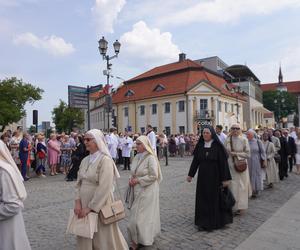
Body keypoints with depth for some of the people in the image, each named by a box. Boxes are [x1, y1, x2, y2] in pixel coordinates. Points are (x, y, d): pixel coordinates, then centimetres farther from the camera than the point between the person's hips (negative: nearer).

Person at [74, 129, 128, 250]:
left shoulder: (105, 160, -16)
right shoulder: (85, 160, 6)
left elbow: (104, 188, -21)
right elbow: (79, 183, 8)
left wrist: (90, 207, -18)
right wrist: (78, 202, -5)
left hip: (100, 205, -6)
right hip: (84, 204, 6)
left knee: (103, 238, 10)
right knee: (85, 238, 18)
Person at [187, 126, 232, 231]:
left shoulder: (217, 146, -9)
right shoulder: (200, 145, 2)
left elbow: (223, 163, -10)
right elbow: (195, 161, 6)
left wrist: (225, 179, -12)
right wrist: (190, 174, 7)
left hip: (215, 177, -3)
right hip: (202, 176, 4)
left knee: (215, 198, 6)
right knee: (202, 198, 7)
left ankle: (215, 221, 22)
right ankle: (203, 222, 19)